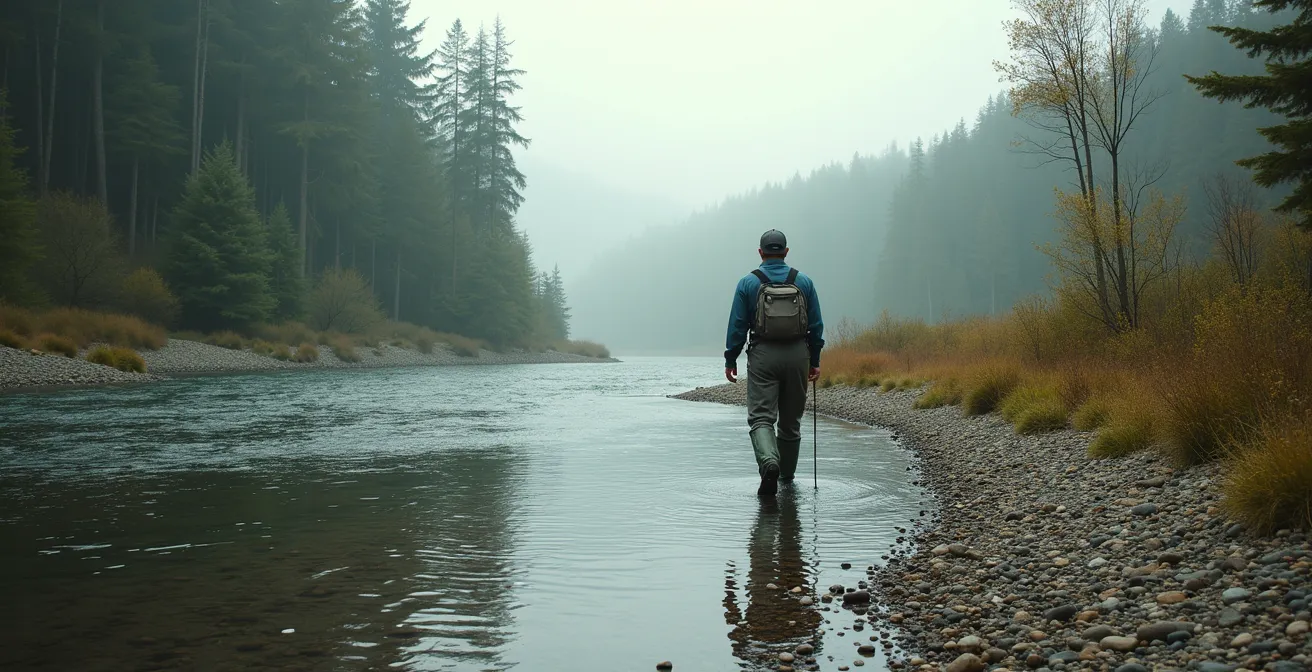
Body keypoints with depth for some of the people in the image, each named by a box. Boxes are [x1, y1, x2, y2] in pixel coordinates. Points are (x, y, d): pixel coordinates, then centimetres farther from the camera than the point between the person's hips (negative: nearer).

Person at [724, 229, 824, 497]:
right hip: (798, 355, 3)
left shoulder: (748, 283, -1)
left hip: (763, 356, -2)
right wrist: (815, 360, 13)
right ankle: (787, 473, 27)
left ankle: (769, 462, -29)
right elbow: (816, 325, 6)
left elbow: (737, 326, -2)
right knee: (791, 419, 15)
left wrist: (730, 360, 6)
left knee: (761, 416, -3)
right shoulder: (804, 282, 5)